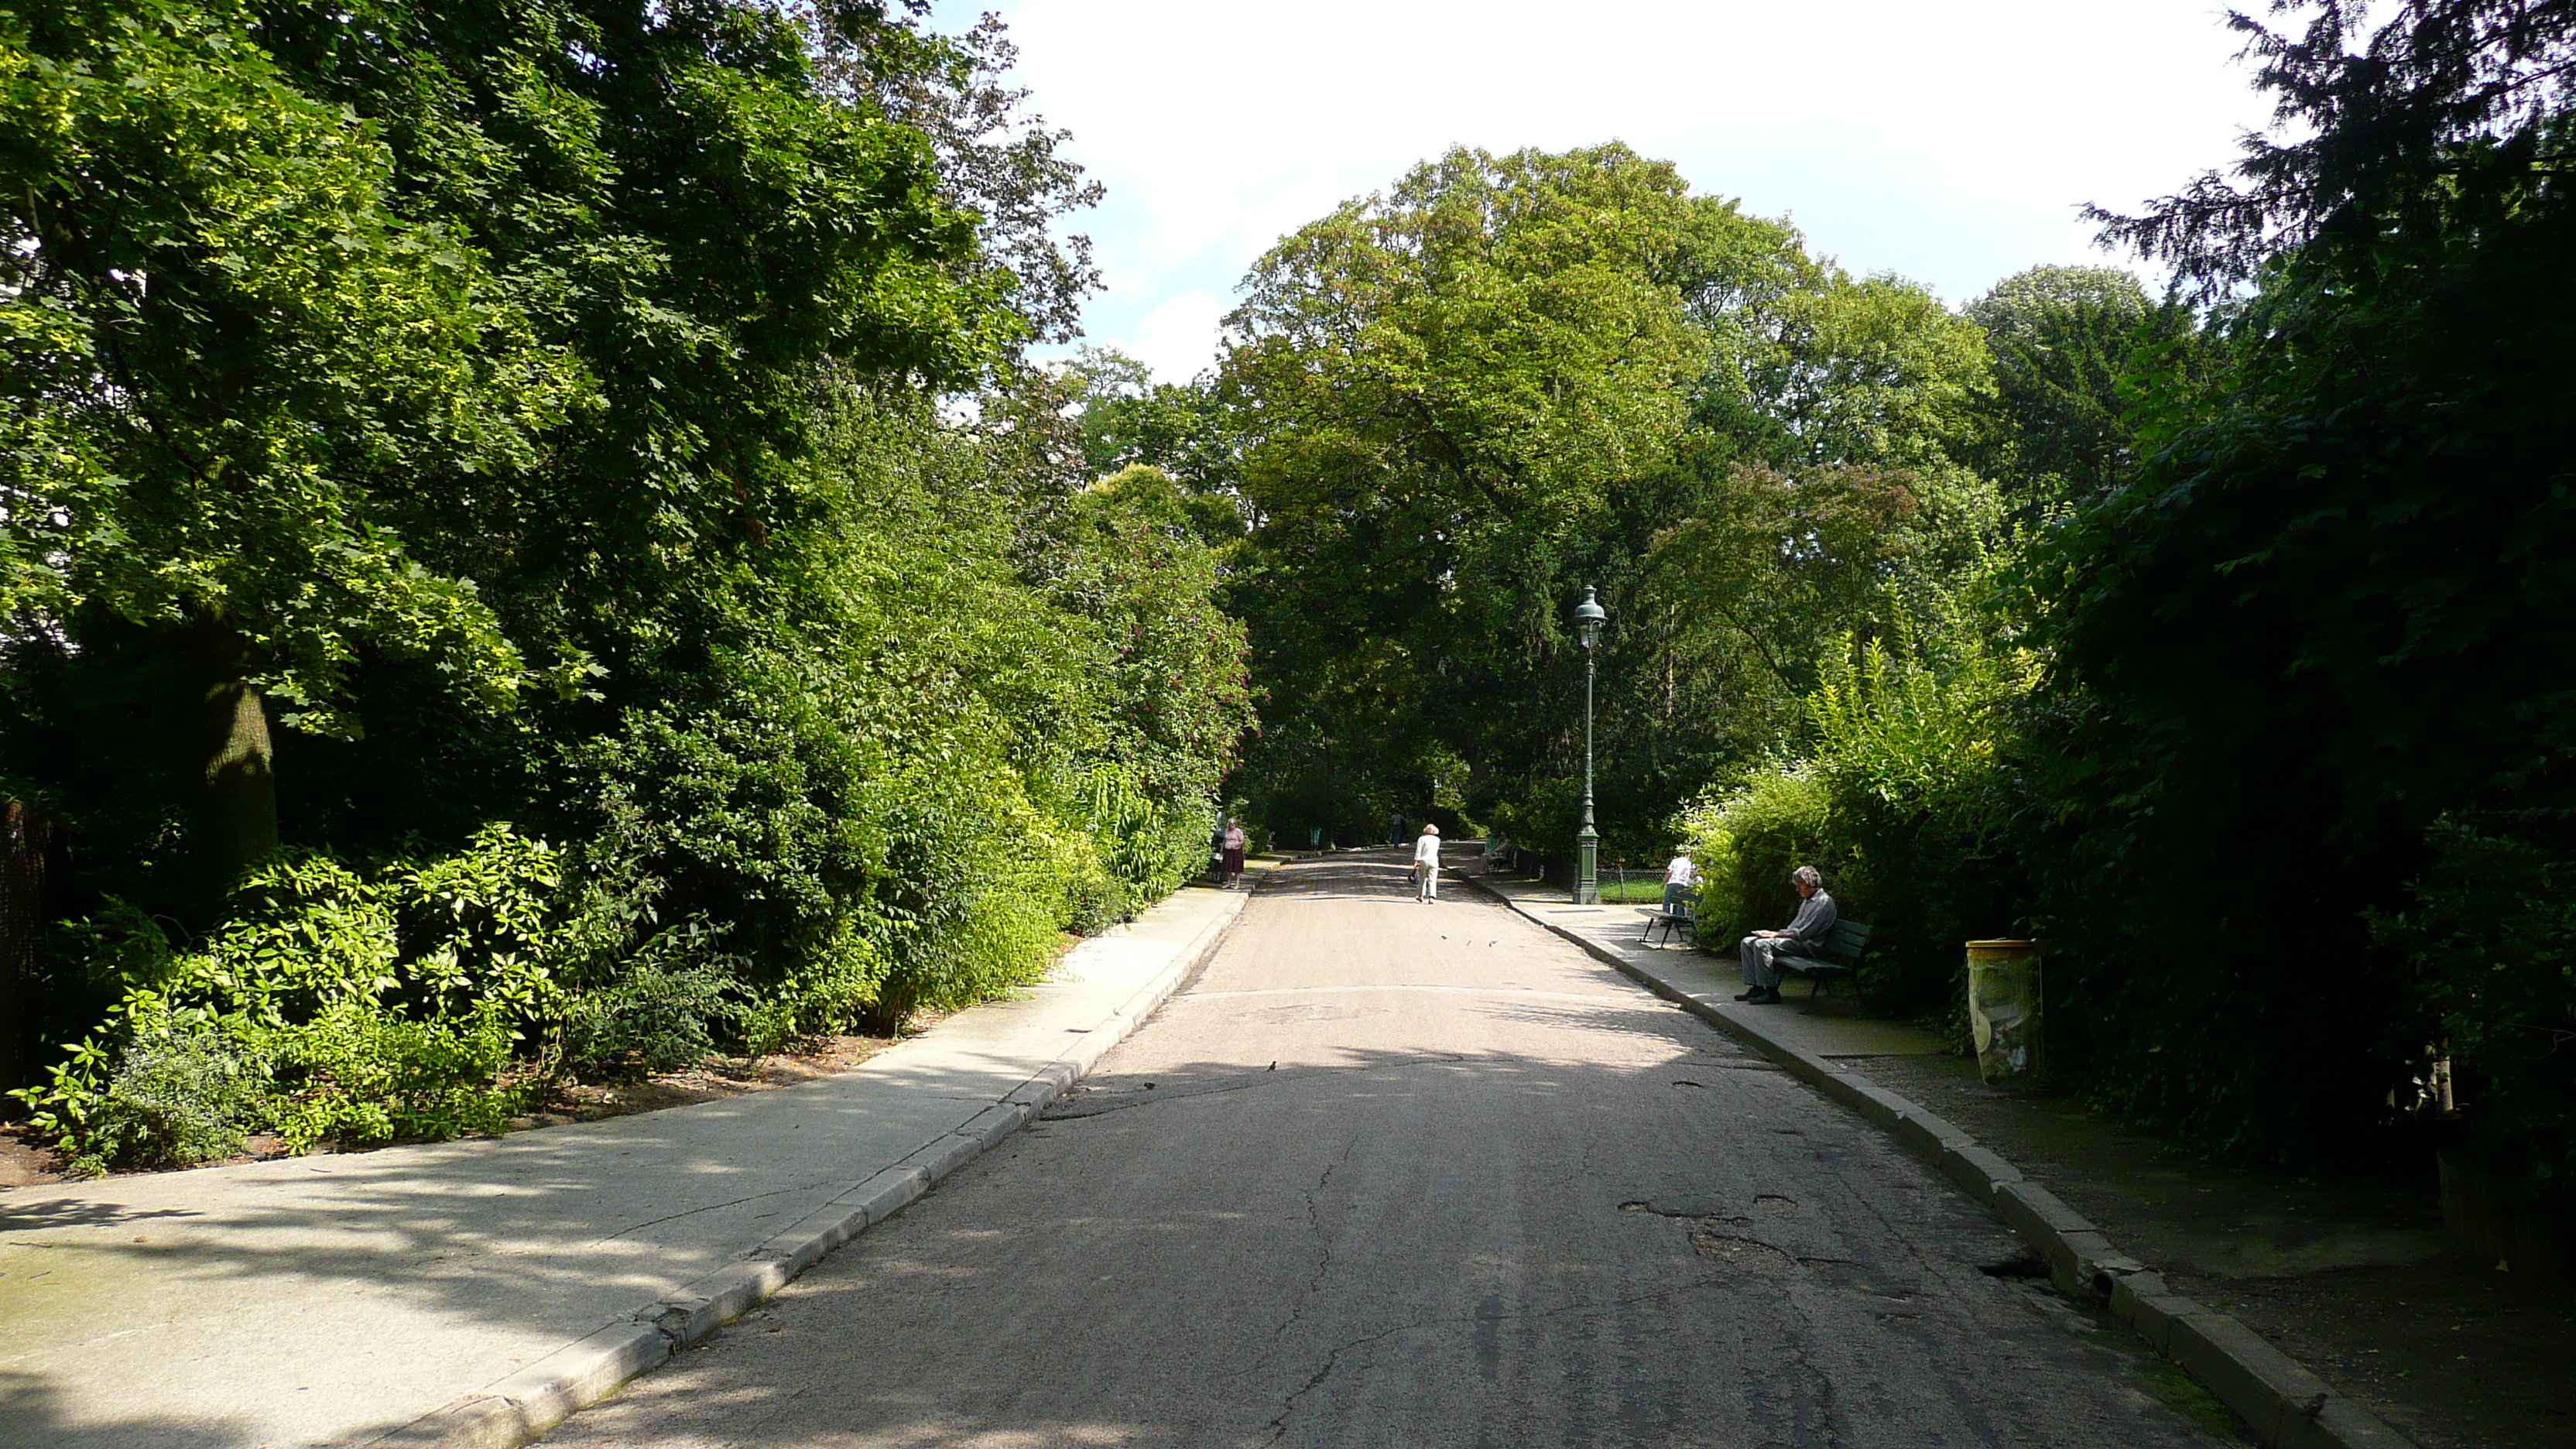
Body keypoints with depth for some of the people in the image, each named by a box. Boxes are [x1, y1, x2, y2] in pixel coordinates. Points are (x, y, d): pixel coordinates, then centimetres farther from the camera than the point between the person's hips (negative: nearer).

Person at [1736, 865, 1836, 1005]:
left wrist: (1777, 935, -14)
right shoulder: (1807, 901, 22)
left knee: (1762, 945, -30)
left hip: (1807, 945, -10)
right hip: (1794, 939, 10)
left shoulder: (1824, 902, -10)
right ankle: (1756, 987, -7)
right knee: (1747, 943, -1)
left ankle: (1771, 992, -26)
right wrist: (1775, 933, 6)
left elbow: (1804, 934, -16)